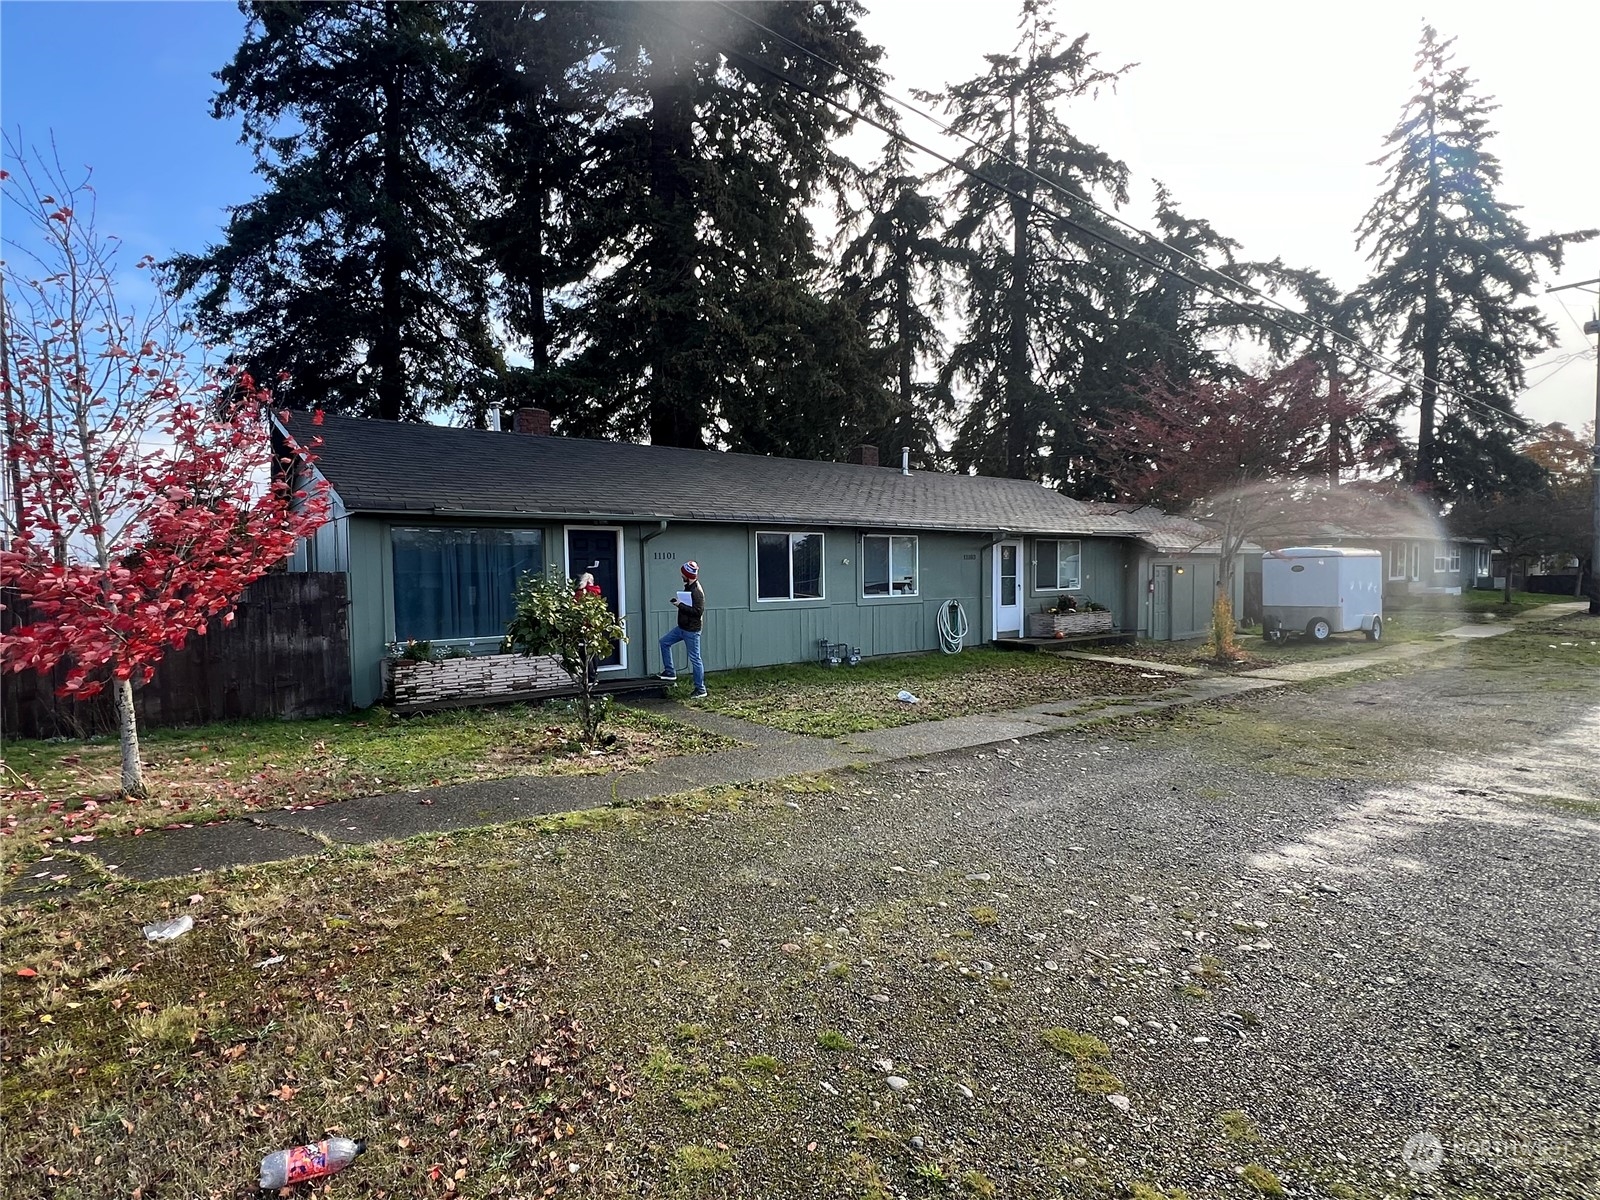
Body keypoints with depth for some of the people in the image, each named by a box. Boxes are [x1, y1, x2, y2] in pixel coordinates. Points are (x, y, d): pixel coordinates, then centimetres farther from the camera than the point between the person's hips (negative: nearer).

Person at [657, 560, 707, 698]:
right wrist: (678, 601, 5)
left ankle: (701, 690, 5)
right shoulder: (688, 587, 10)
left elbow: (698, 611, -27)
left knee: (695, 658, -3)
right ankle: (670, 672, 20)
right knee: (664, 641, 15)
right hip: (682, 627, 10)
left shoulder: (697, 591, -21)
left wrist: (680, 605, -23)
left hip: (692, 630, -10)